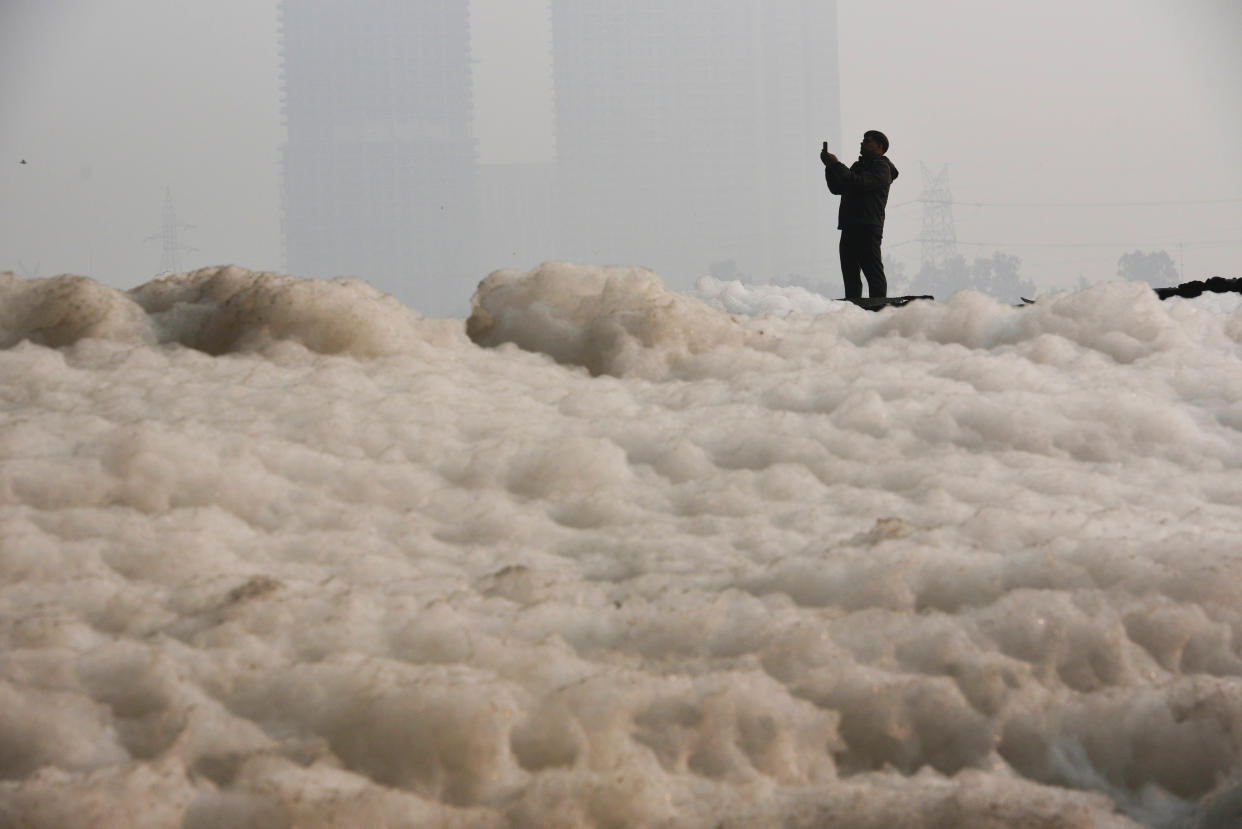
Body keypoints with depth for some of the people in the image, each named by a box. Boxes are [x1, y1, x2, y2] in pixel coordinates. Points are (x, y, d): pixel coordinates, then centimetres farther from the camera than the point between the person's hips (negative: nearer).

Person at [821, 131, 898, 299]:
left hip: (868, 229, -9)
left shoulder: (882, 167, -2)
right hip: (850, 228, 9)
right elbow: (837, 188, 21)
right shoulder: (858, 166, 25)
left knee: (873, 272, -12)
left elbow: (859, 183, -17)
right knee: (850, 274, 6)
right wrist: (830, 167, 6)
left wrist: (837, 165, -12)